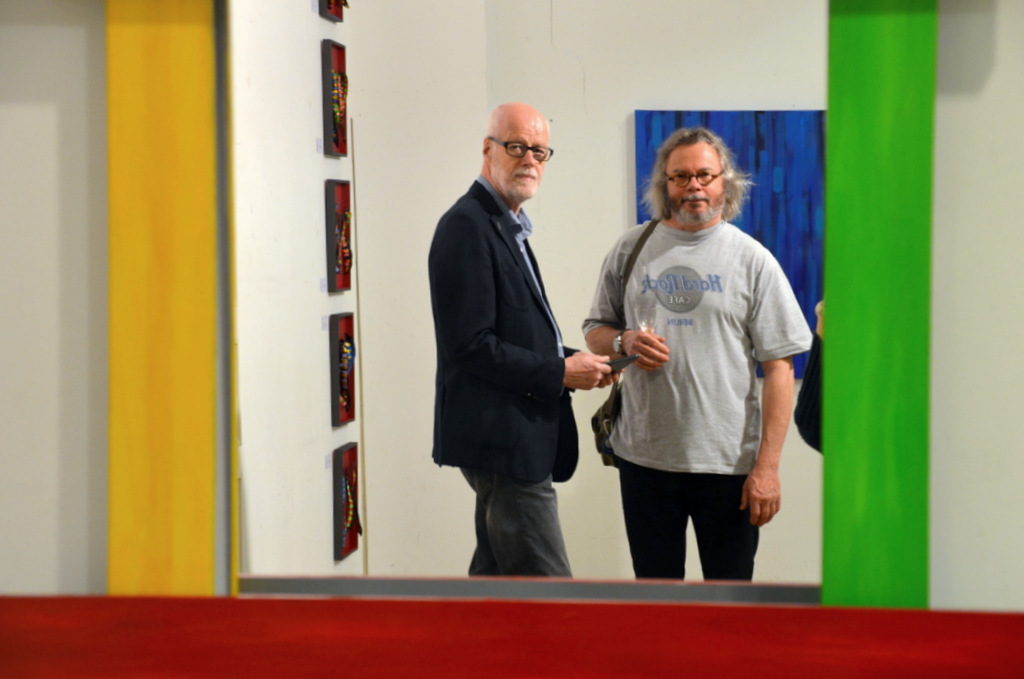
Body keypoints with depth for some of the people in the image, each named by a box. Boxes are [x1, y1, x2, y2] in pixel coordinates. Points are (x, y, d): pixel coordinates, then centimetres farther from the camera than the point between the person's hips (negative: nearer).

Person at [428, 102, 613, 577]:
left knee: (496, 577, 16)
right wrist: (560, 372, -16)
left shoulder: (508, 228, 18)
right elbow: (471, 346, -20)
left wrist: (574, 361, 6)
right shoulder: (466, 227, -13)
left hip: (516, 440, 10)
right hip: (501, 440, -10)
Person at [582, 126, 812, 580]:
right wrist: (625, 342, -8)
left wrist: (767, 465, -10)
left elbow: (778, 368, -3)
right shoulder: (631, 249, 8)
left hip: (729, 461, -2)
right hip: (644, 456, 2)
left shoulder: (751, 259, 0)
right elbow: (595, 330, 16)